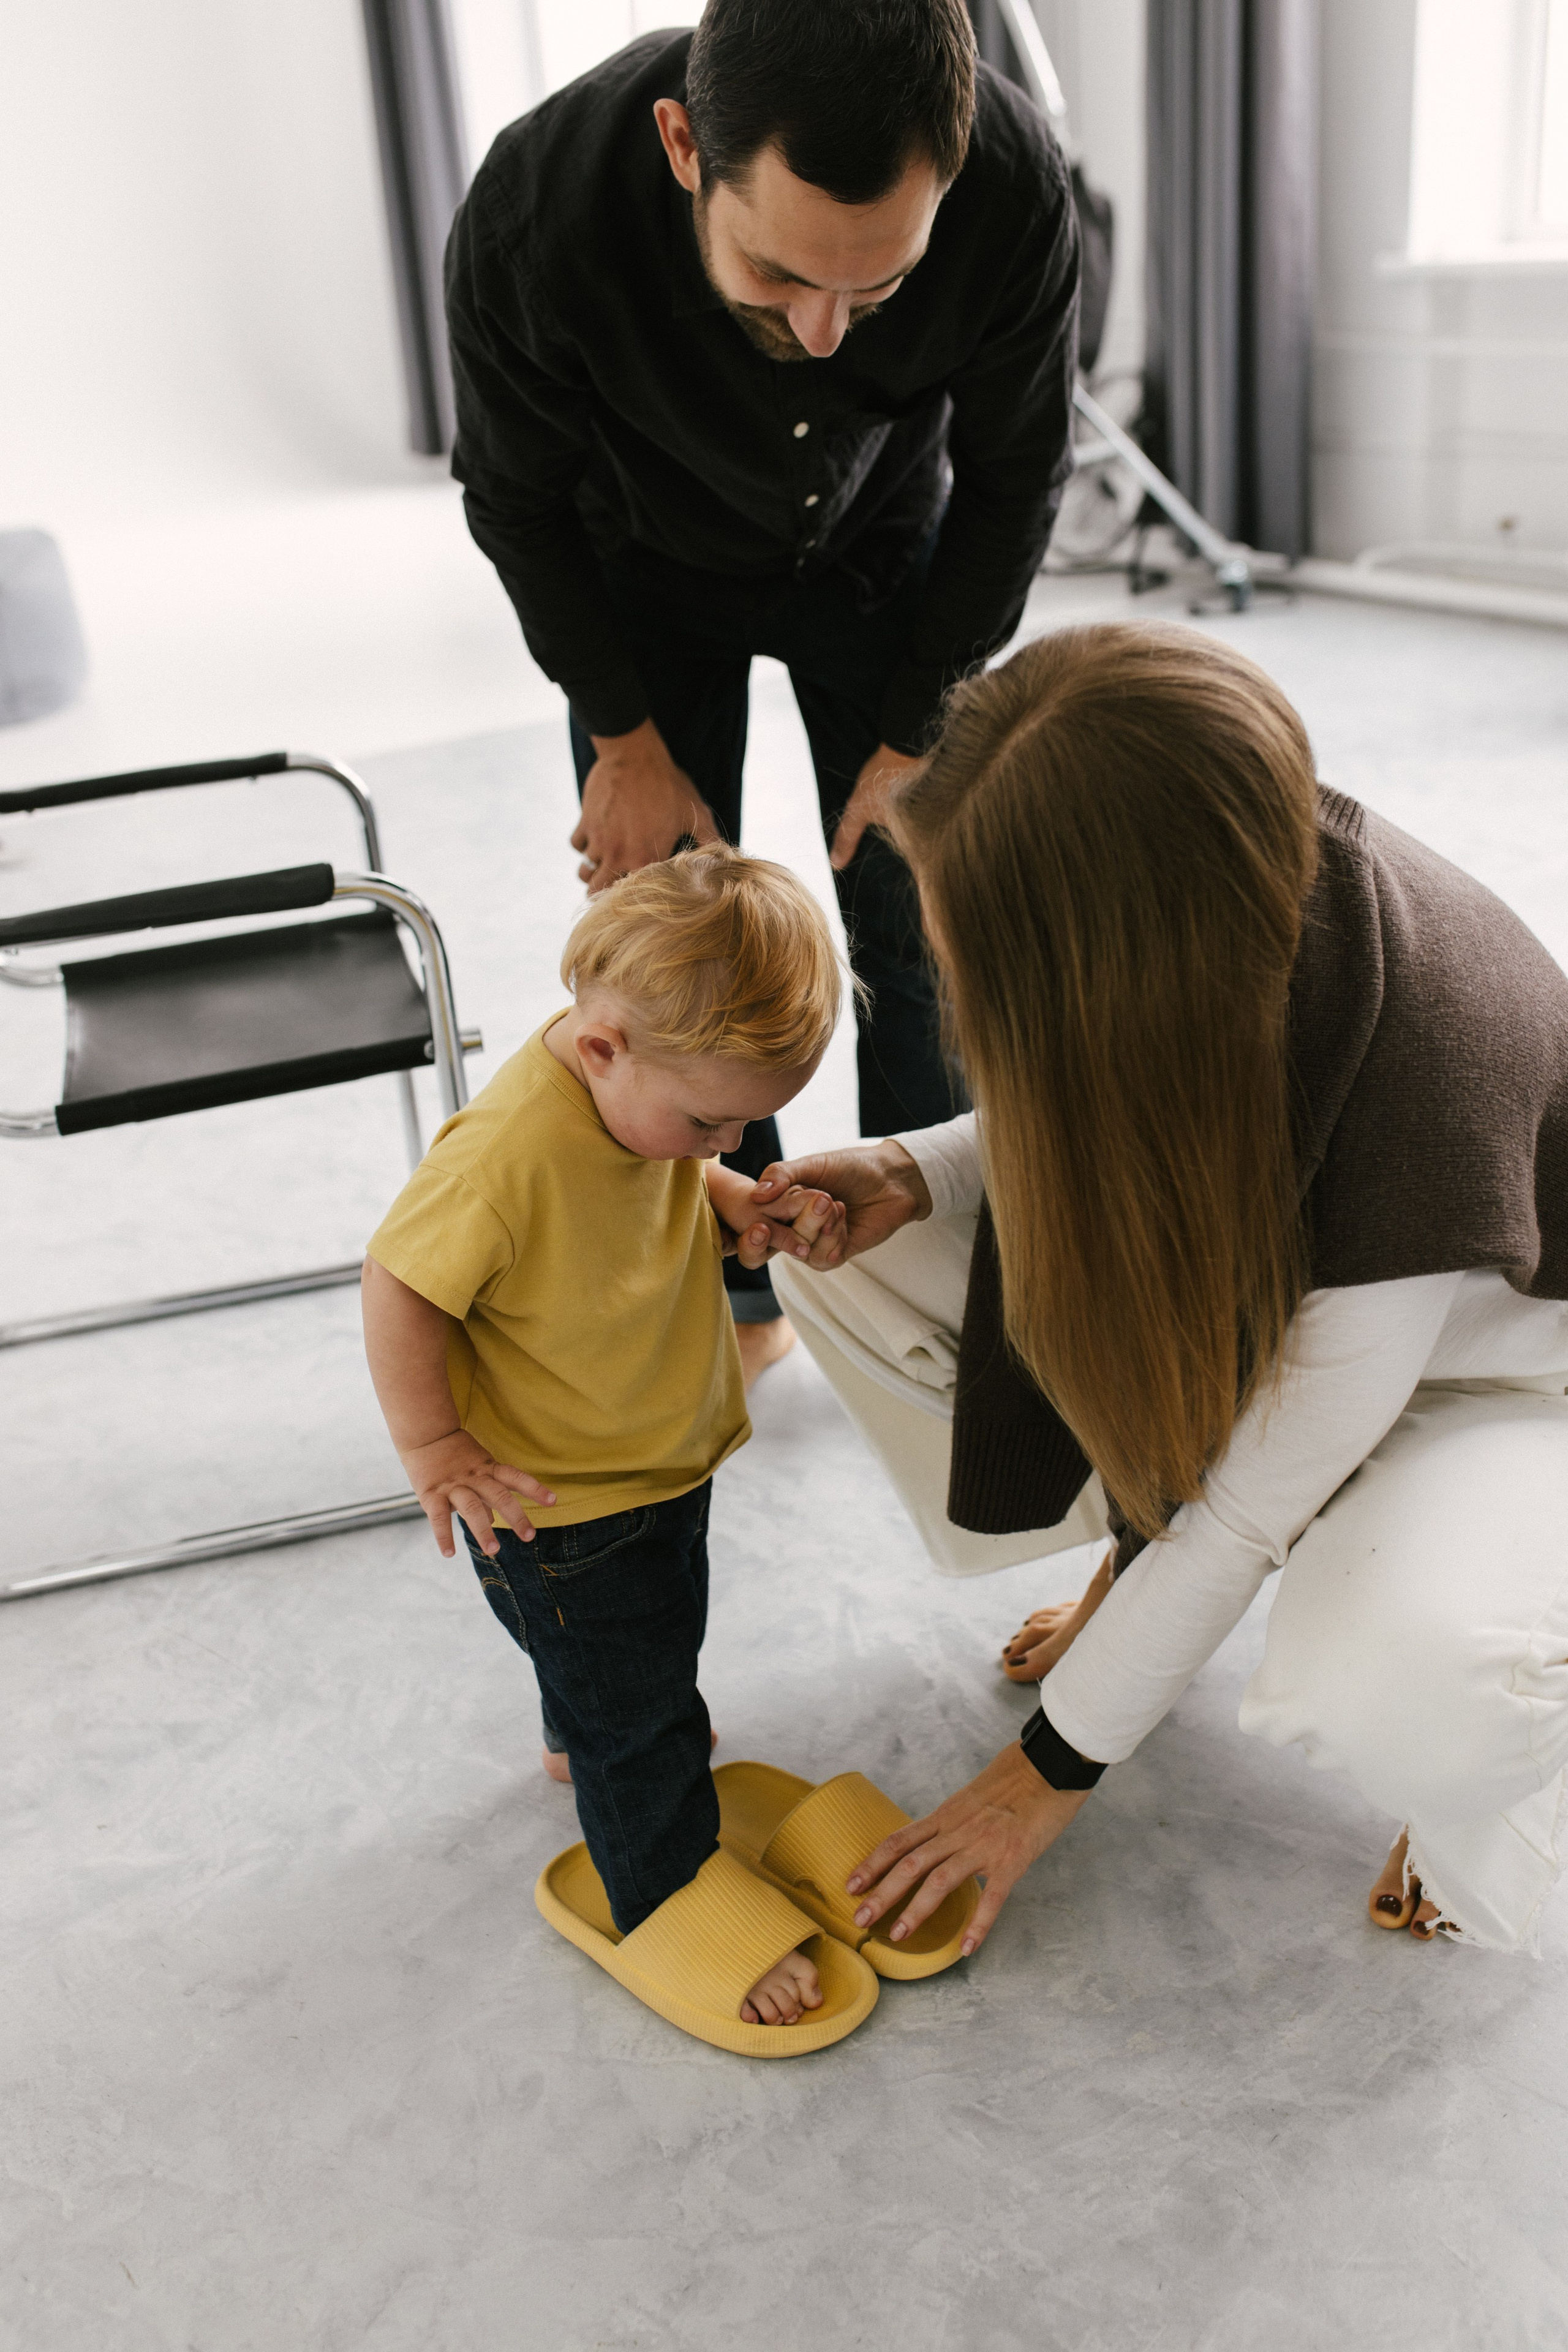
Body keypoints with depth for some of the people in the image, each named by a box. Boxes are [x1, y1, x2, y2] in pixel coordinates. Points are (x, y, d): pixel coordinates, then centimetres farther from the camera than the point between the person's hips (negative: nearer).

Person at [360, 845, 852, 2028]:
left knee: (662, 1638, 33)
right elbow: (401, 1284, -26)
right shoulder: (510, 1153, -37)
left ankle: (585, 1740, 62)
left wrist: (748, 1205, -7)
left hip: (664, 1455, 9)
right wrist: (431, 1447, -21)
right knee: (638, 1711, 7)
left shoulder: (655, 1090, -12)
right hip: (557, 1506, -9)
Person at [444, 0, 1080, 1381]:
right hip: (646, 571, 0)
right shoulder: (532, 219, -37)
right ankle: (735, 1296, 18)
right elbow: (517, 502, -17)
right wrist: (628, 739, -10)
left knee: (919, 924, 0)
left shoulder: (1016, 189, -34)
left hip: (883, 550, 1)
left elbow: (1013, 481, -16)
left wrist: (914, 736, -12)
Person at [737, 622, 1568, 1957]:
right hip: (1241, 1280, 6)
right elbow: (1084, 1129, 0)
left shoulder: (1428, 1088, -41)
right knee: (842, 1261, -9)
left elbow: (1249, 1513, -28)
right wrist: (914, 1178, -22)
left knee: (1388, 1694, -38)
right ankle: (1139, 1546, 12)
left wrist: (1054, 1772, -15)